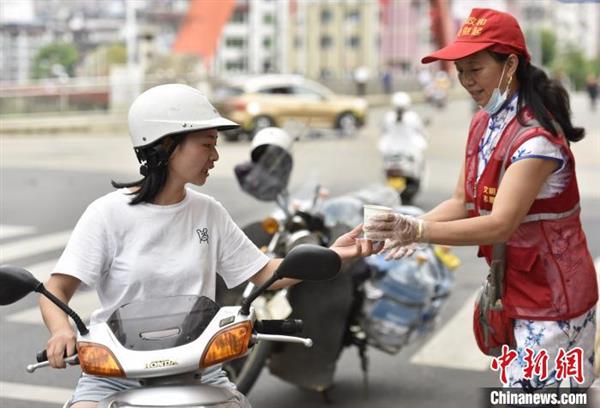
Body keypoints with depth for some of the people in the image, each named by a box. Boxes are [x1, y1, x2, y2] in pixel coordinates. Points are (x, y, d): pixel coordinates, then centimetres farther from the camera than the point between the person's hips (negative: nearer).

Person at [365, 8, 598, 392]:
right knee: (521, 384, 19)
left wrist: (420, 231, -40)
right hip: (515, 286, 8)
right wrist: (411, 227, -15)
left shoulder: (536, 135, -25)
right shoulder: (483, 124, 3)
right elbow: (462, 202, 3)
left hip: (553, 295, -8)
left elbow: (500, 225, -32)